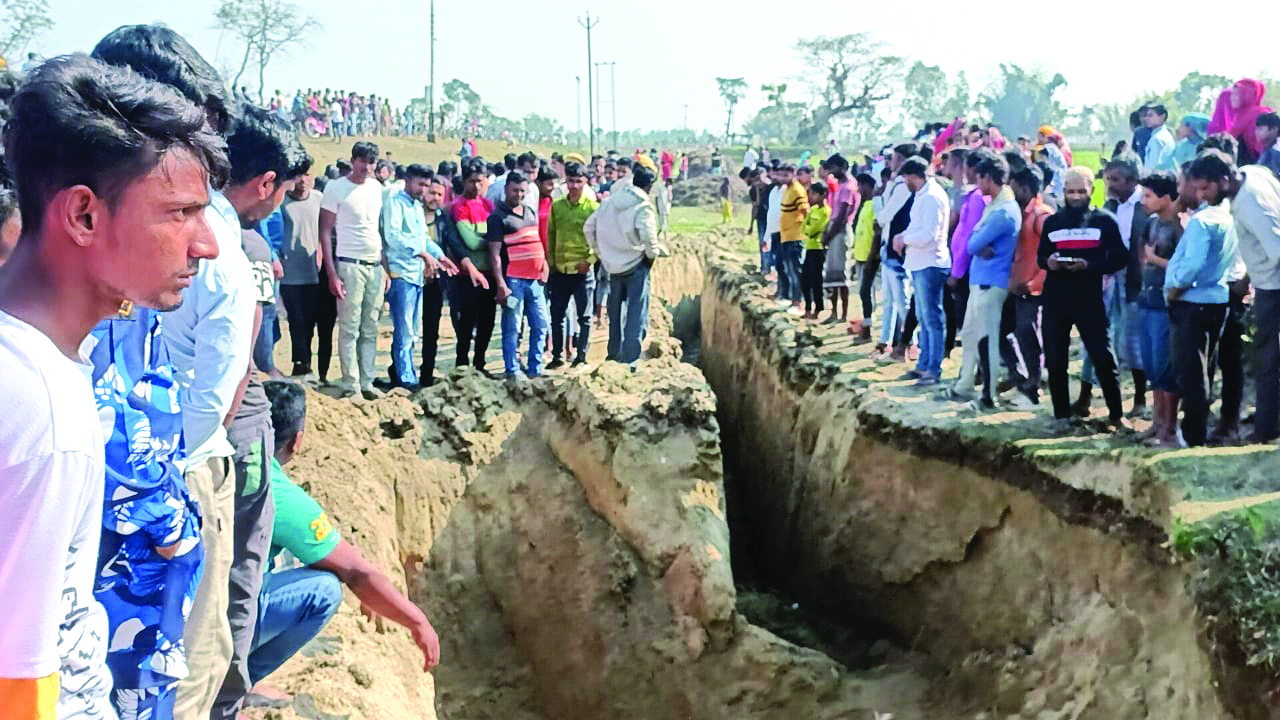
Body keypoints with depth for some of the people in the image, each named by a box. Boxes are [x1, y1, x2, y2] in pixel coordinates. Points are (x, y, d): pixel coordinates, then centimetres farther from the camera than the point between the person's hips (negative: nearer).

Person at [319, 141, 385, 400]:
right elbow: (324, 233, -6)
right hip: (350, 265, -5)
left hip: (376, 266, 5)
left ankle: (366, 382, 14)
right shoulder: (336, 188, -6)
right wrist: (332, 274, -12)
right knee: (350, 328, -2)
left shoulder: (377, 187, 10)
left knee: (370, 330, 8)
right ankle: (350, 384, 2)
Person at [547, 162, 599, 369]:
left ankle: (581, 357, 10)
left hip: (583, 271, -4)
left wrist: (590, 261, -13)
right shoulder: (557, 206, 7)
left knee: (584, 316, 3)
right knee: (556, 315, 7)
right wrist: (551, 262, 7)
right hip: (559, 271, 4)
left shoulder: (592, 207, -4)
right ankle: (557, 357, 16)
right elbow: (550, 235, 13)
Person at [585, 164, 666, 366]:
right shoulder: (643, 206, -14)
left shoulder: (609, 202, 5)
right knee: (637, 313, -1)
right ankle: (630, 357, -6)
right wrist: (656, 252, -6)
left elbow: (588, 227, 8)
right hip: (636, 266, -6)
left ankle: (615, 352, 28)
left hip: (613, 265, 6)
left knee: (615, 311, 20)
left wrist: (599, 251, 17)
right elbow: (648, 236, -26)